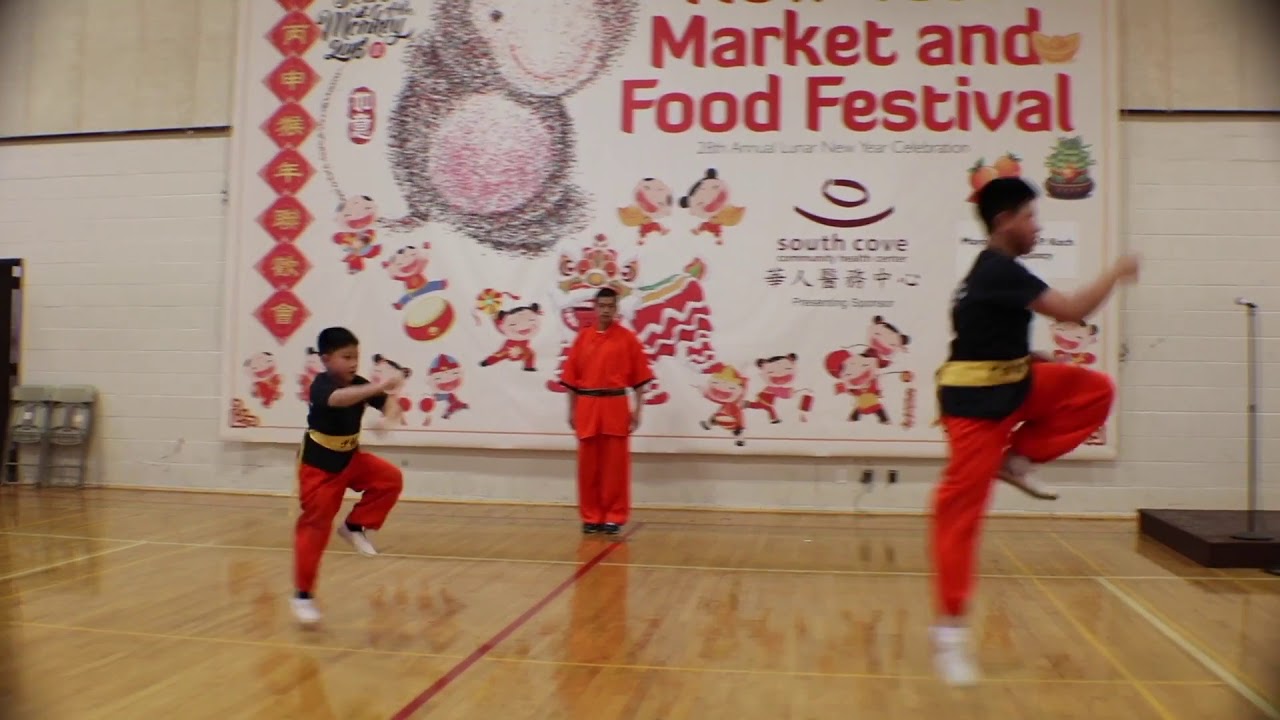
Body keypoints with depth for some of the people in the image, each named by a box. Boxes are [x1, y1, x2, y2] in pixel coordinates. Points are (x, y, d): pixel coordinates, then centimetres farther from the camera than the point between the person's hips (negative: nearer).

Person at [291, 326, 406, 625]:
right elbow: (337, 399, -47)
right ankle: (303, 595, 10)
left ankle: (355, 526, 5)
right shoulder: (321, 385, -24)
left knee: (391, 479, -15)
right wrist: (379, 385, -59)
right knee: (314, 528, -3)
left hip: (351, 459, 6)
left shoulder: (360, 385, -4)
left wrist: (392, 405, -37)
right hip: (318, 467, -6)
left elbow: (386, 403, -11)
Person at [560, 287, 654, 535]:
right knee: (588, 466, 7)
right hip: (587, 407, 2)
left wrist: (637, 410, -3)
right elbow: (571, 377, 9)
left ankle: (614, 516, 13)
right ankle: (591, 516, 18)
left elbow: (639, 378, 1)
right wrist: (572, 410, 7)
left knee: (616, 466, 3)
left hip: (616, 408, -2)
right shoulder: (582, 337, 6)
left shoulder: (628, 338, 0)